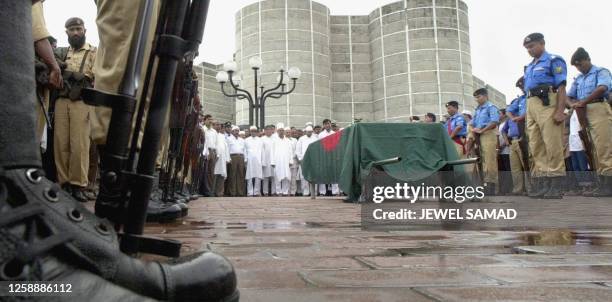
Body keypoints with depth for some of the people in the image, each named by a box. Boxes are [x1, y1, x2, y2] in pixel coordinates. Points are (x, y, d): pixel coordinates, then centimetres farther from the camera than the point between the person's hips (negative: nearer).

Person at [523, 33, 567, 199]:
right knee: (536, 147, 3)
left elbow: (561, 87, -6)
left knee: (552, 145, -9)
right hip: (531, 106, 8)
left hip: (548, 104, -7)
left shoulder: (553, 60, 4)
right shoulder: (529, 67, 25)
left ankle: (555, 186, -9)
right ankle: (542, 185, 6)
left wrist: (560, 110, -17)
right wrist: (528, 115, 18)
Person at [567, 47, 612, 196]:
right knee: (595, 151, 4)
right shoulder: (578, 79, 24)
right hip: (583, 115, 7)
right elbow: (570, 97, 20)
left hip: (599, 110, -7)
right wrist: (575, 104, -2)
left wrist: (583, 102, -18)